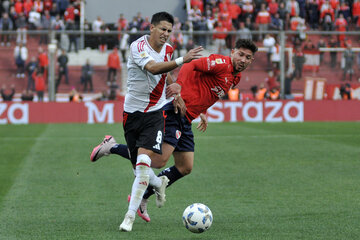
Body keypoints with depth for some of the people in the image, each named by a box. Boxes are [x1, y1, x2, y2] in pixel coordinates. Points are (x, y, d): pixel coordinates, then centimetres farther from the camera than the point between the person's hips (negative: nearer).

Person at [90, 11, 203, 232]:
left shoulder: (168, 50, 5)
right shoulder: (138, 46, -15)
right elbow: (152, 67, -36)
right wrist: (182, 61, -46)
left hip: (155, 113, 2)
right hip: (133, 112, -2)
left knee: (144, 162, -17)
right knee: (138, 164, 7)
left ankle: (131, 215, -13)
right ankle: (159, 183, 43)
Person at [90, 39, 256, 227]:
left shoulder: (235, 77, 18)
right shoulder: (221, 63, -11)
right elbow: (191, 66, -23)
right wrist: (179, 85, -37)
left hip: (185, 121, 10)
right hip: (173, 111, -10)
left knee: (185, 168, 9)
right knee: (159, 160, -20)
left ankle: (142, 198, 18)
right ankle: (112, 147, -3)